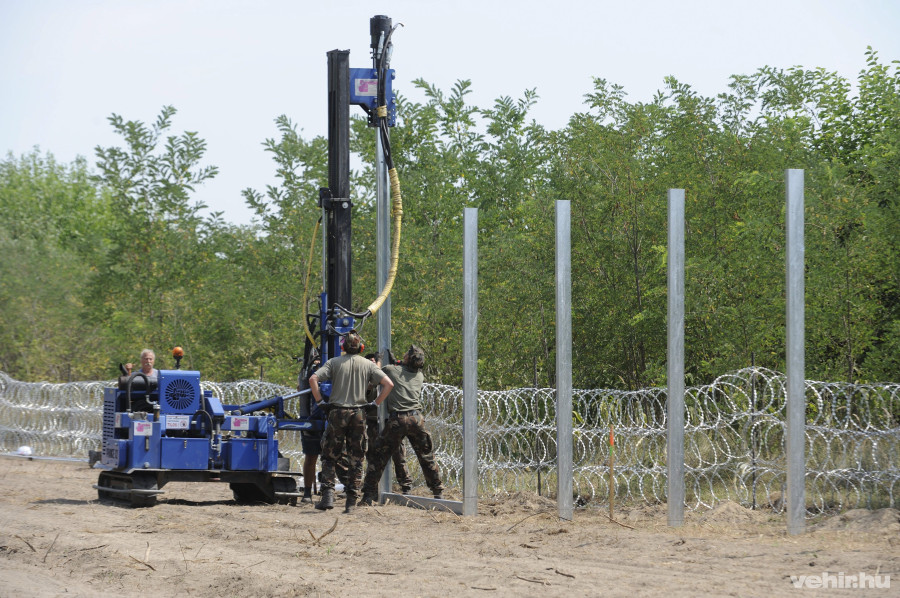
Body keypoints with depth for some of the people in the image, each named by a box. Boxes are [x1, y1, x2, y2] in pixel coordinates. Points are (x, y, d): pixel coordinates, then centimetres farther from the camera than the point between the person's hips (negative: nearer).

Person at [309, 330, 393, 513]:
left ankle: (328, 495, -6)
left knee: (329, 457, 8)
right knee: (356, 459, 7)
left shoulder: (334, 362, 1)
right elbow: (388, 384, -4)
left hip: (338, 413, -1)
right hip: (359, 414, 1)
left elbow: (313, 379, -11)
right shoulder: (368, 365, 4)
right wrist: (376, 403, 5)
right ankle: (351, 501, 4)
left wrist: (319, 400, -1)